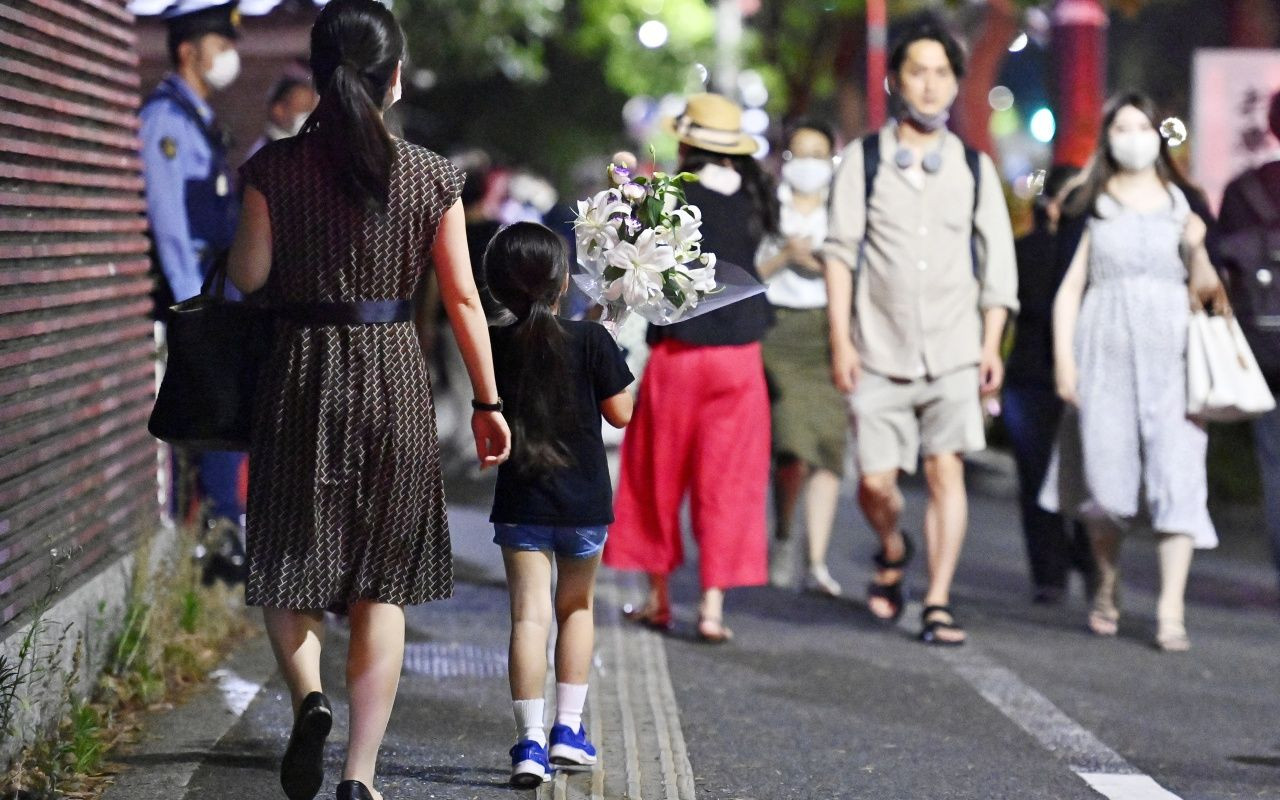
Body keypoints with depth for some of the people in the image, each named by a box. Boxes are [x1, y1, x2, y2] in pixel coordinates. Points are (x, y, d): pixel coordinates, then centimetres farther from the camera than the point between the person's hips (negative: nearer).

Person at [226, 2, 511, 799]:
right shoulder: (431, 176, -3)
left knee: (291, 561, 13)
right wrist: (488, 401, 8)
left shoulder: (276, 168, -6)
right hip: (396, 379, 1)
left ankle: (309, 695, -15)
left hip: (304, 373, -1)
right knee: (382, 585, 9)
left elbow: (248, 276, -4)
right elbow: (463, 297, -1)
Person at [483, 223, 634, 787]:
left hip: (520, 502, 0)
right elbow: (621, 414, -4)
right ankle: (568, 728, 20)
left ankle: (530, 741, -11)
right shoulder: (590, 340, -12)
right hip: (584, 501, 0)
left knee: (529, 614, -2)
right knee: (576, 606, 19)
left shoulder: (495, 346, -5)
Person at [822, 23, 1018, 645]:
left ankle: (938, 604, -5)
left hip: (954, 352, 1)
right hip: (880, 352, 0)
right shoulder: (863, 161, 5)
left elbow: (998, 262, 11)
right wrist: (841, 342, -4)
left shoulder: (974, 167, 10)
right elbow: (840, 252, 3)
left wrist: (990, 346, 3)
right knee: (875, 481, -2)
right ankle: (892, 552, 31)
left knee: (945, 470, -10)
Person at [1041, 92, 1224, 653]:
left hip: (1169, 352, 0)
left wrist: (1198, 250, -8)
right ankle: (1107, 589, 22)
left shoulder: (1182, 204, 12)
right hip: (1106, 351, 0)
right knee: (1105, 476, -2)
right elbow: (1070, 288, 8)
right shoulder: (1092, 207, 11)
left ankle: (1171, 611, -15)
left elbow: (1205, 290, 11)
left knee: (1176, 470, -12)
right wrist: (1063, 359, -1)